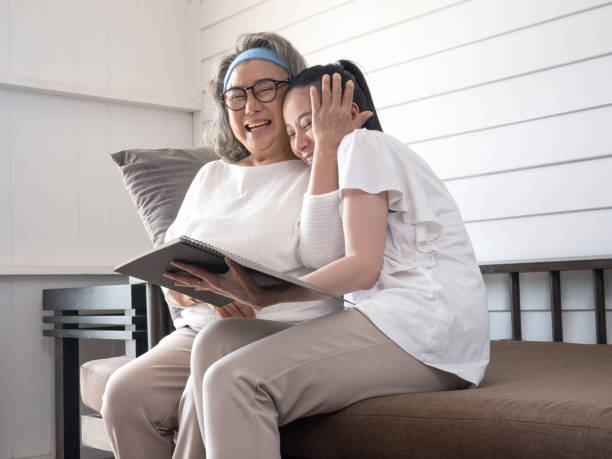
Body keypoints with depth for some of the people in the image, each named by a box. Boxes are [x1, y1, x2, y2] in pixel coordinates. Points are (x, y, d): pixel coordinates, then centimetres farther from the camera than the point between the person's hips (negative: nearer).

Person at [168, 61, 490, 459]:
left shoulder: (365, 143, 2)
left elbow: (363, 267, -11)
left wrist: (265, 297, -17)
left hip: (425, 321, -10)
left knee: (235, 381, -26)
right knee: (216, 344, -5)